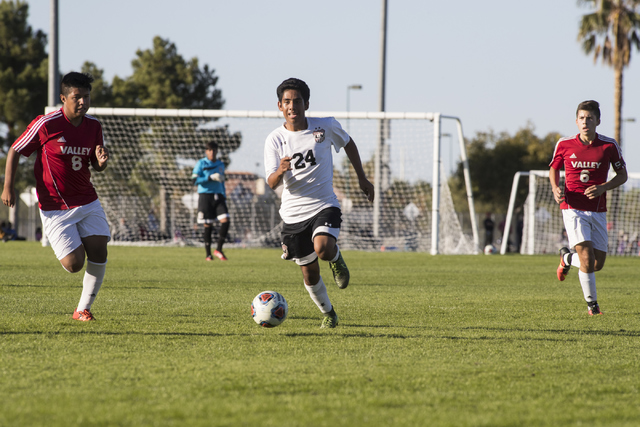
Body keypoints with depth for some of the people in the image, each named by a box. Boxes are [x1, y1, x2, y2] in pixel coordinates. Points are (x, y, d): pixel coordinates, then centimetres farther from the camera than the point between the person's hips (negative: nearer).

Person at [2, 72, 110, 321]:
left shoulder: (94, 126, 2)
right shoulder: (46, 125, -14)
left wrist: (102, 162, -10)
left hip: (87, 202, 4)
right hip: (54, 208, -4)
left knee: (99, 253, -11)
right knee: (74, 265, -11)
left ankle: (83, 309, 7)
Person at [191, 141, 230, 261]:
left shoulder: (220, 164, 16)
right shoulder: (201, 164, -1)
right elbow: (194, 179, -12)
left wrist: (224, 196, 21)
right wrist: (211, 177, -19)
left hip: (218, 196, 4)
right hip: (205, 196, -4)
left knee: (225, 221, -12)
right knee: (208, 225, -2)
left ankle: (219, 249, -2)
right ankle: (208, 254, 6)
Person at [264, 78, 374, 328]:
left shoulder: (326, 126, -5)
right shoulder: (275, 140, -6)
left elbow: (348, 143, 16)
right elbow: (271, 183, -11)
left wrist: (362, 178, 17)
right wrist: (281, 171, -34)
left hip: (324, 206, -1)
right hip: (294, 213, 1)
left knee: (323, 250, -31)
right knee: (310, 275, 8)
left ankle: (336, 257, 7)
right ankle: (328, 313, 35)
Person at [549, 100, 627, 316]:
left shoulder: (609, 145, -2)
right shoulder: (564, 145, -2)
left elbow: (622, 175, 6)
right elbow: (554, 168, 14)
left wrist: (603, 187, -12)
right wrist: (555, 188, -6)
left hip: (598, 211, 2)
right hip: (573, 209, -2)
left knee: (598, 264, 5)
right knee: (587, 257, -18)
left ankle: (567, 258, 37)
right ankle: (592, 303, -1)